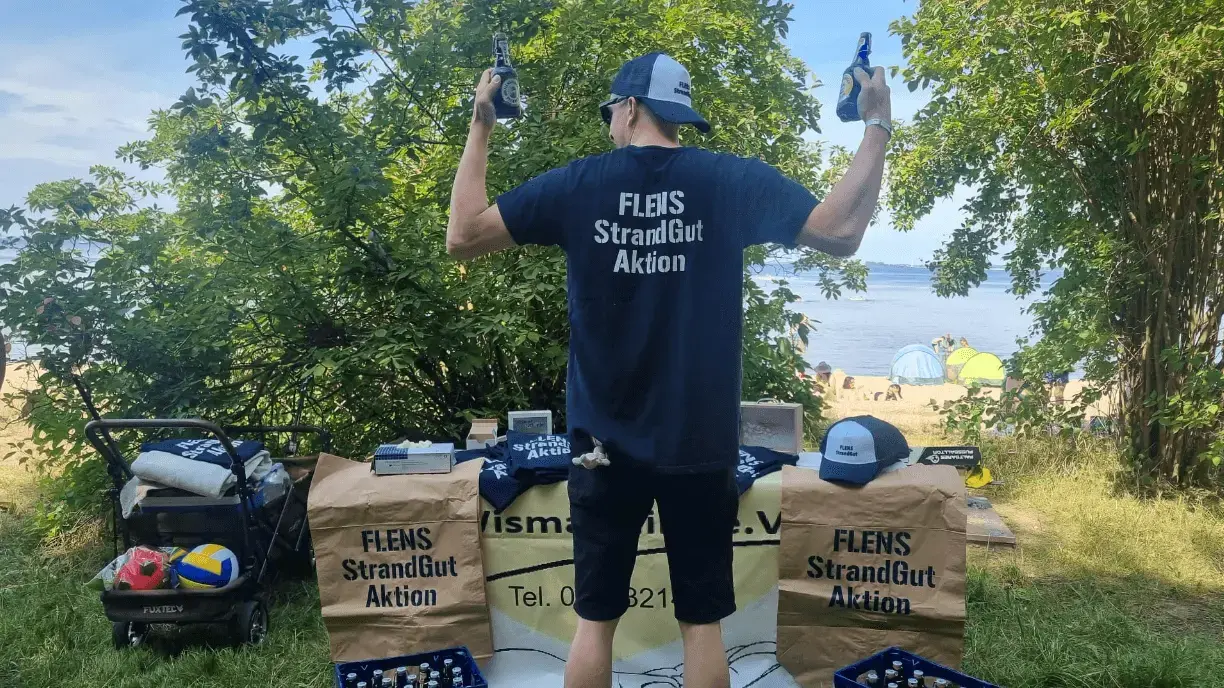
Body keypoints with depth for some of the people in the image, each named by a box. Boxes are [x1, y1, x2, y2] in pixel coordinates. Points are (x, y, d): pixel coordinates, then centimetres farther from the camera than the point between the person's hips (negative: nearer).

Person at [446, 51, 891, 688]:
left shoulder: (578, 185, -4)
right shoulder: (733, 181, -5)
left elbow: (462, 236, 1)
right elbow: (842, 234, -4)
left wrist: (480, 128, 10)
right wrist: (877, 127, 5)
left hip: (606, 439, 0)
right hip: (700, 442, 0)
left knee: (595, 620, 13)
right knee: (701, 622, 12)